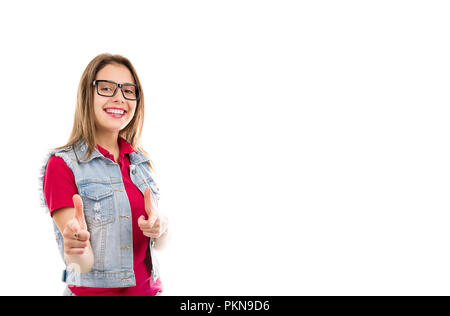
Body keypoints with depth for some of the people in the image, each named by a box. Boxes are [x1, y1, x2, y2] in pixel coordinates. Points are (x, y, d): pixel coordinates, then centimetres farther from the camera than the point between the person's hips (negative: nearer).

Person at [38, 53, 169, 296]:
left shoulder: (141, 160, 4)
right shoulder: (62, 164, -14)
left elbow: (159, 244, 6)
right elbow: (84, 264, -18)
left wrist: (161, 226, -16)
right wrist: (76, 248, -39)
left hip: (149, 289, 5)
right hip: (93, 290, -5)